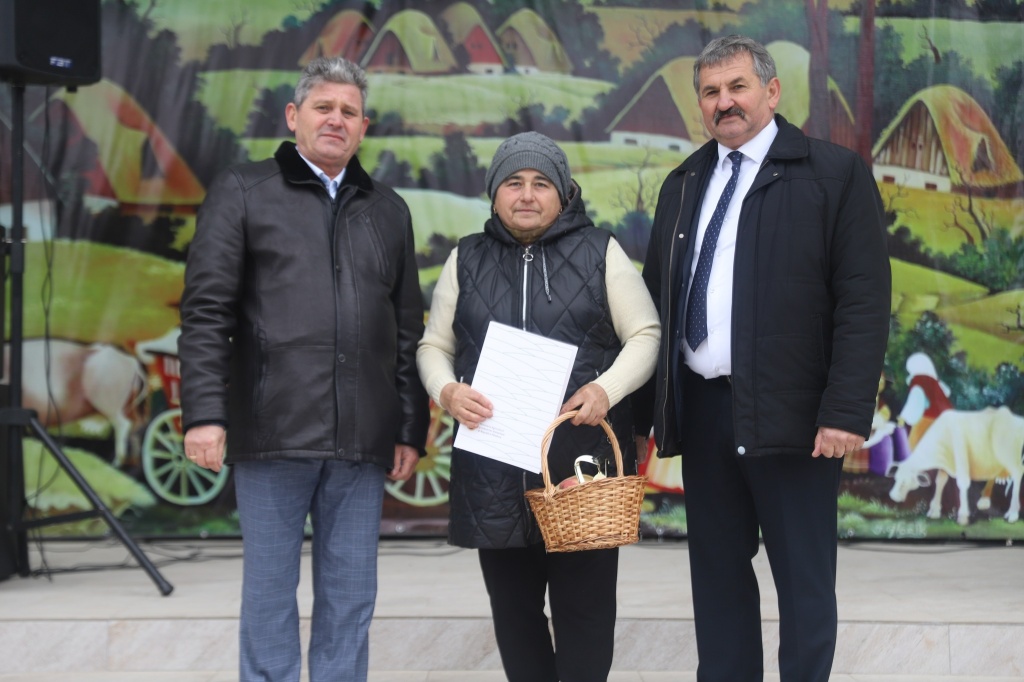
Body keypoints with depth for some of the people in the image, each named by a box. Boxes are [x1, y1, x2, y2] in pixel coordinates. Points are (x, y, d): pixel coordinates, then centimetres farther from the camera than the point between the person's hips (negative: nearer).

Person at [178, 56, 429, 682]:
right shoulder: (243, 193, 5)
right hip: (273, 435, -3)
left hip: (362, 442, 3)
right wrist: (203, 413, -11)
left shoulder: (388, 210, 16)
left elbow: (409, 331, 16)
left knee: (351, 598, 6)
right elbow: (206, 312, -1)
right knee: (270, 593, 3)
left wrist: (412, 431, 9)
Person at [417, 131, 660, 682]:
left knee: (583, 604, 0)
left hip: (583, 460, -2)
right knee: (512, 605, 7)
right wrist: (447, 391, -9)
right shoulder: (468, 259, 13)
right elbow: (434, 346, 13)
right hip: (495, 465, 2)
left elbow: (644, 335, 3)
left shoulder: (599, 252, 6)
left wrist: (606, 389, -15)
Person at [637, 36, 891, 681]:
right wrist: (643, 411, 7)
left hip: (792, 414, -5)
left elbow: (864, 301, -9)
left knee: (804, 581, 4)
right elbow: (655, 300, 14)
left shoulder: (835, 173, -3)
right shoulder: (684, 185, 14)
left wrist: (846, 411, -17)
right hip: (701, 409, 5)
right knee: (717, 574, 11)